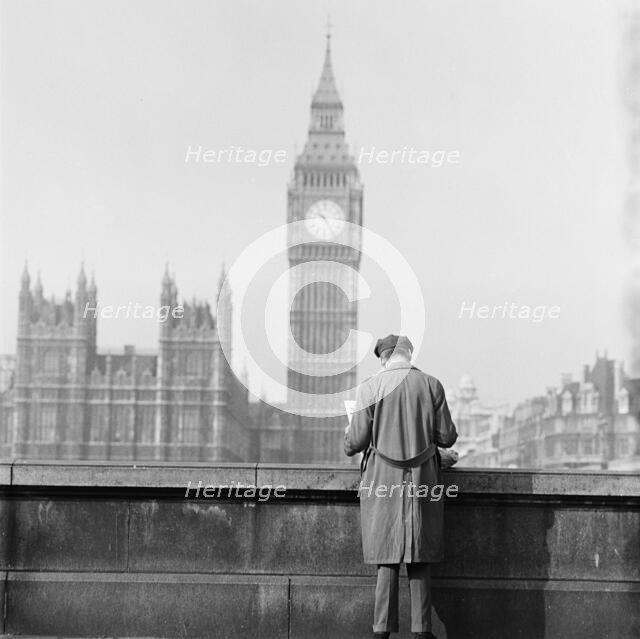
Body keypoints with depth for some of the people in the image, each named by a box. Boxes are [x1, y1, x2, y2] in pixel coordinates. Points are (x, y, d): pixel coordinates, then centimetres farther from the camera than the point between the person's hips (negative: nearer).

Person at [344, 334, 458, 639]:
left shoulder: (370, 388, -5)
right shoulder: (431, 385, 0)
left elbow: (354, 443, -4)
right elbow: (447, 437, 1)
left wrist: (348, 433, 19)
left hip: (383, 483, -1)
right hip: (422, 483, 1)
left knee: (387, 561, 4)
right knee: (420, 562, 8)